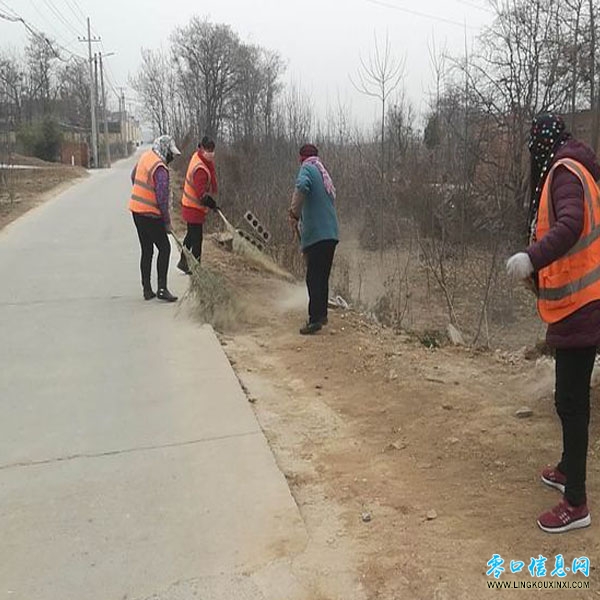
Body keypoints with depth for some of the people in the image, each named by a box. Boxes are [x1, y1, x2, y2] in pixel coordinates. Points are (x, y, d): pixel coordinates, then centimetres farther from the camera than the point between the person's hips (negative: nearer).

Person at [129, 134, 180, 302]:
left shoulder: (145, 156, 8)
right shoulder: (160, 168, -19)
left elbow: (133, 176, 24)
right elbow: (162, 198, -19)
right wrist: (167, 221, -11)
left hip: (136, 209, 9)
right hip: (150, 214, -9)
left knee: (147, 250, 13)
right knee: (164, 248, 0)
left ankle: (147, 290, 16)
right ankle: (162, 289, -2)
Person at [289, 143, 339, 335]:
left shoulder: (307, 169, -3)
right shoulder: (324, 173, 21)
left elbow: (301, 187, -26)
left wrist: (294, 215, -20)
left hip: (316, 234, -8)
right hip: (331, 233, 8)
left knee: (314, 278, -6)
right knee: (322, 277, 16)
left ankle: (315, 319, -8)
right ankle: (322, 314, 24)